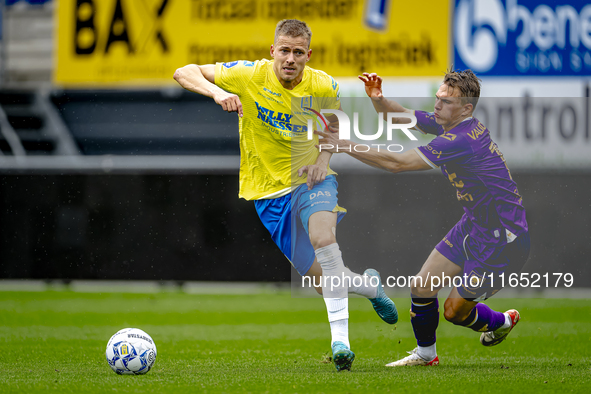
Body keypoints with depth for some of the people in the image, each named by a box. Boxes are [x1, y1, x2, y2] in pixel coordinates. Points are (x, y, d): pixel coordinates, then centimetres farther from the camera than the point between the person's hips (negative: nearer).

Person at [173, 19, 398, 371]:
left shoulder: (323, 86, -9)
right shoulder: (249, 76, -14)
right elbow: (184, 73, -13)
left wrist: (324, 159, -8)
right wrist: (217, 92, -32)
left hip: (310, 179, -1)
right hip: (269, 188, 1)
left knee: (323, 238, -33)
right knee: (320, 278, 2)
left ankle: (340, 338, -31)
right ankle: (369, 284, 37)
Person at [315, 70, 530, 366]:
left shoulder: (461, 139, -29)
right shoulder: (445, 124, -1)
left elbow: (397, 163, -29)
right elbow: (397, 116, 7)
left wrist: (345, 146, -26)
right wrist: (378, 99, -16)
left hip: (501, 239, -9)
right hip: (474, 224, 9)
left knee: (454, 311, 0)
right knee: (421, 288, 7)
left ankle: (502, 322, 28)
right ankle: (425, 354, 29)